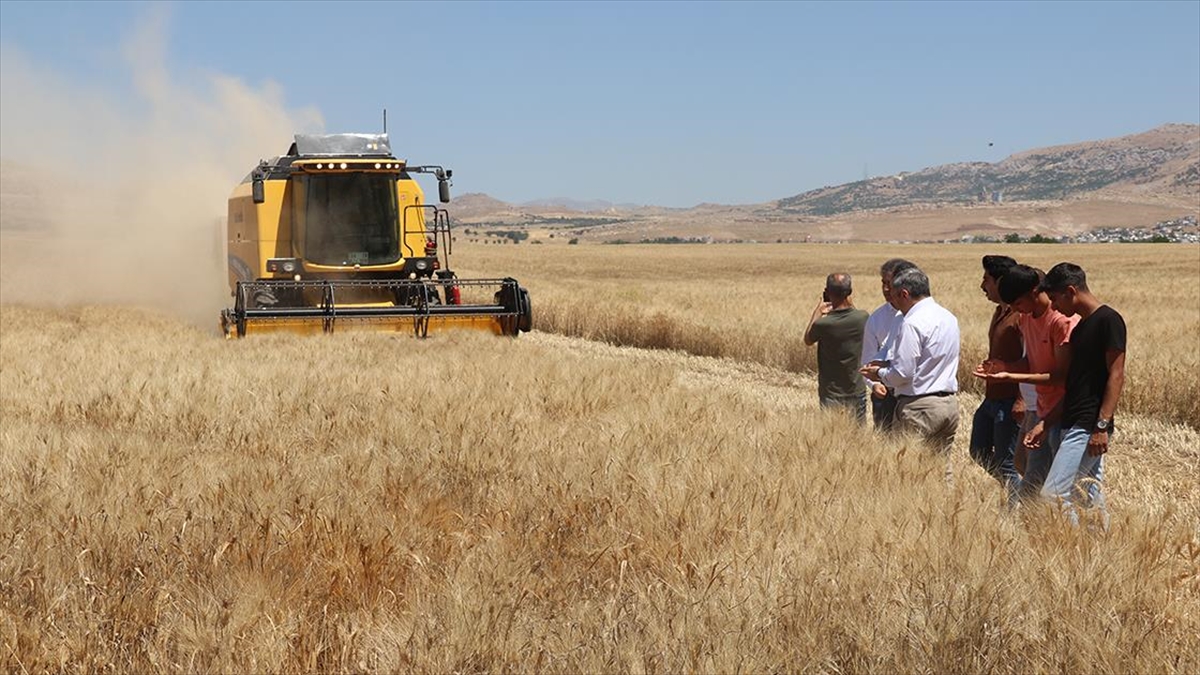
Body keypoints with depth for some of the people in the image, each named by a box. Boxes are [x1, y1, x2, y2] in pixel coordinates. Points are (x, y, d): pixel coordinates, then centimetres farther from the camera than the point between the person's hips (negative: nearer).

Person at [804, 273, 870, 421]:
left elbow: (808, 340, 2)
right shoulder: (862, 318, -10)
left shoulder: (822, 324, -21)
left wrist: (818, 311, 3)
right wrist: (851, 304, 10)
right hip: (857, 393, 3)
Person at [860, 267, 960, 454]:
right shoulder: (948, 317, 12)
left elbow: (903, 374, -18)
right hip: (950, 402, 8)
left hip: (921, 406, -8)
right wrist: (888, 363, 18)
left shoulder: (913, 323, -15)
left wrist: (880, 374, 2)